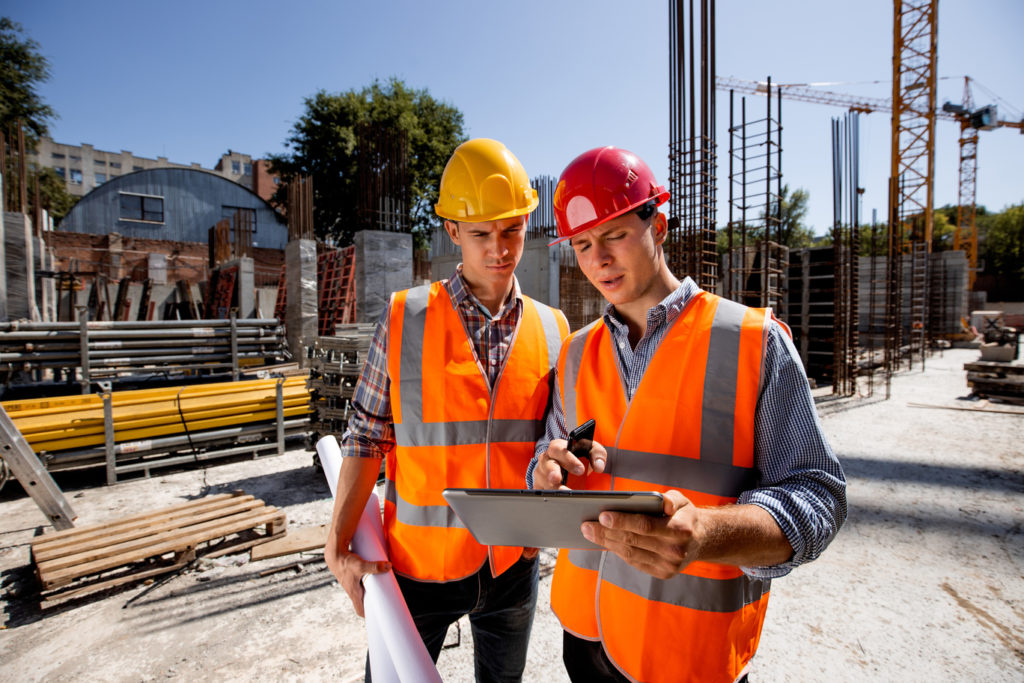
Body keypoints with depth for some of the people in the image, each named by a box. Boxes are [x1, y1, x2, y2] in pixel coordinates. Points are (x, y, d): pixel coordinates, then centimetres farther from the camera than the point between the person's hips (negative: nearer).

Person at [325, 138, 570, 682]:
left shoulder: (552, 329, -3)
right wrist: (338, 547, -8)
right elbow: (366, 437, -7)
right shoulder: (404, 319, -11)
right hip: (419, 562, -2)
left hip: (513, 564, 3)